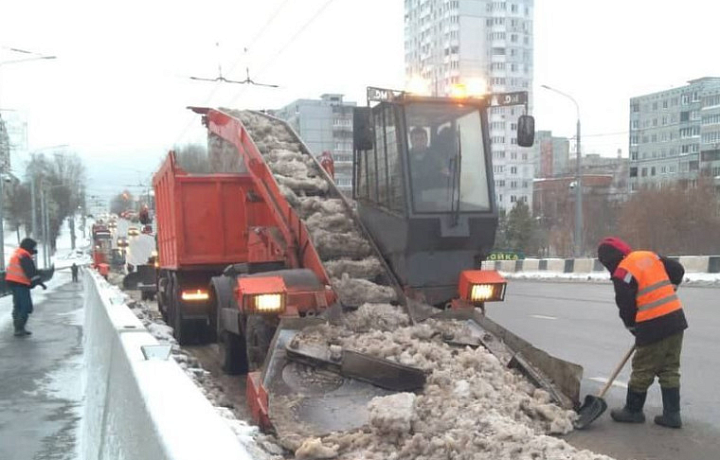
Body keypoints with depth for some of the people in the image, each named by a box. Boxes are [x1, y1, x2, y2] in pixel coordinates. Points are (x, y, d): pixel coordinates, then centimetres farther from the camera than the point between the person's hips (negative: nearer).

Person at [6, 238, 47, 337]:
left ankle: (19, 328, 22)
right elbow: (31, 271, -21)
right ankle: (19, 329, -11)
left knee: (18, 306, 16)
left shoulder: (17, 253, 18)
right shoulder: (24, 256, -15)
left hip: (13, 281, 11)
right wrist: (39, 282, -22)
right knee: (26, 306, -9)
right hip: (20, 284, -11)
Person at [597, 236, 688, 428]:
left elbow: (626, 308, -9)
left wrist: (634, 329, 7)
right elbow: (678, 270, 18)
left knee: (642, 371, 7)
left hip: (653, 326, -7)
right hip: (675, 318, 7)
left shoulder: (622, 273, -12)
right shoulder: (650, 256, 9)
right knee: (670, 370, 13)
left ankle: (633, 410, 20)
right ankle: (672, 414, 15)